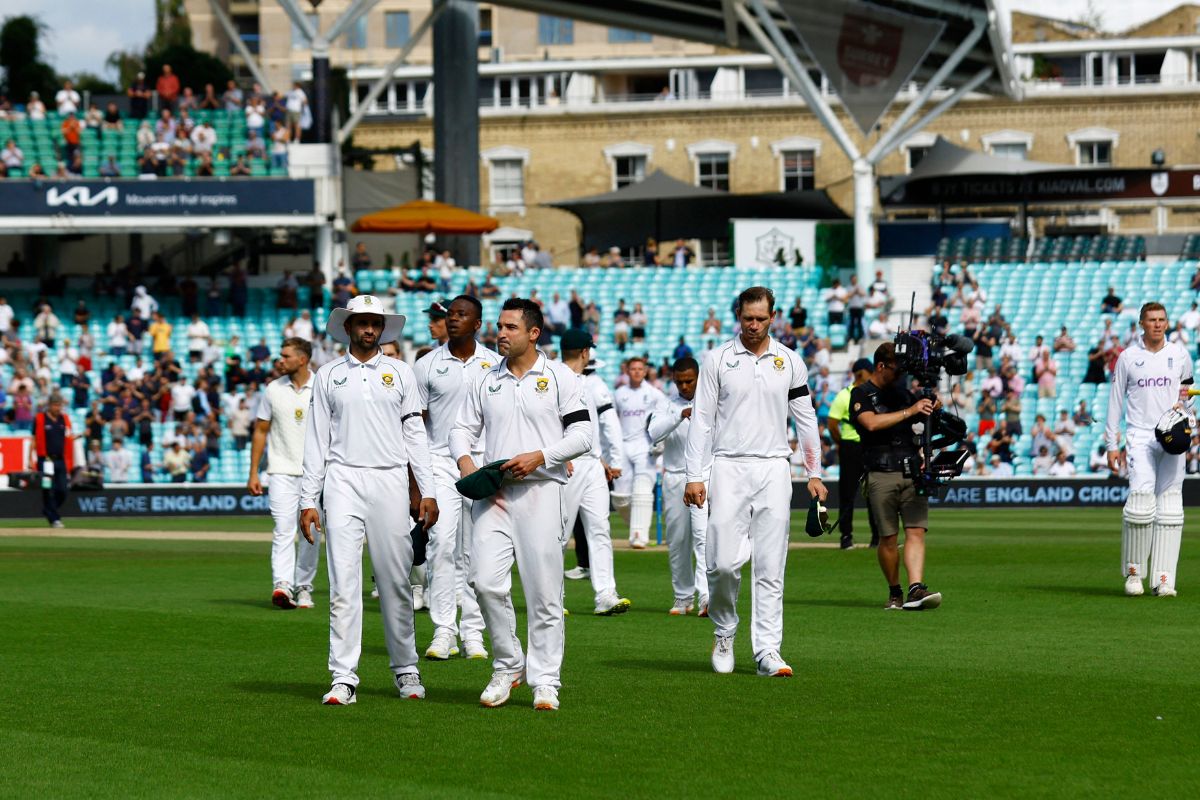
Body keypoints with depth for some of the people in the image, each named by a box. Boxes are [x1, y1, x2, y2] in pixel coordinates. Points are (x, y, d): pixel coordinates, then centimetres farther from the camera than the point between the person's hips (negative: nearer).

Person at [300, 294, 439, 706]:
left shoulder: (401, 373, 11)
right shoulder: (329, 375, 10)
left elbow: (415, 433, 10)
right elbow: (316, 440, 9)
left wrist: (428, 491, 2)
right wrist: (308, 500, 2)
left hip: (390, 482, 1)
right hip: (343, 482, -1)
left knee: (396, 582, 2)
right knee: (343, 583, -6)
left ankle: (405, 669, 14)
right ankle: (344, 679, -7)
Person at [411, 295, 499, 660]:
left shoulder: (494, 364, 7)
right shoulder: (427, 365, 4)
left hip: (484, 465, 1)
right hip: (440, 463, -1)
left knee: (474, 554, 2)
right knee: (442, 544, -14)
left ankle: (472, 632, 7)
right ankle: (443, 630, -13)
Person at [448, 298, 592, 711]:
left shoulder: (560, 378, 3)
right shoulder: (486, 381, 14)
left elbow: (581, 434, -1)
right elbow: (463, 427, 18)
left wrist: (539, 456, -14)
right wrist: (464, 458, -4)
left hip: (541, 491, -3)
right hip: (493, 493, 3)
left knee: (544, 591, -3)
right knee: (486, 581, -9)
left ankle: (545, 681, 4)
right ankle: (508, 665, 8)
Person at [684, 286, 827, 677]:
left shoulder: (790, 362, 9)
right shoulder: (717, 359, 3)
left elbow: (806, 418, 14)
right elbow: (702, 419, 3)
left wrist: (814, 473, 11)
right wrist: (694, 476, -4)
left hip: (773, 469, 2)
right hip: (729, 468, -2)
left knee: (770, 567, -2)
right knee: (724, 561, -9)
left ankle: (768, 651, -3)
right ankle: (724, 634, 15)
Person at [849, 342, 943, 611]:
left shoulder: (904, 392, 18)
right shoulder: (862, 394, 3)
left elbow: (921, 427, 21)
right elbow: (872, 423, -16)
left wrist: (931, 409, 0)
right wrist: (909, 411, -18)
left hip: (912, 473, 4)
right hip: (881, 475, -4)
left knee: (916, 531, -12)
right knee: (889, 537, -2)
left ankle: (916, 589, -22)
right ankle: (894, 593, 13)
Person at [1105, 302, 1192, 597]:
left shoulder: (1179, 354, 8)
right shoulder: (1128, 357, 3)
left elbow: (1189, 389, 22)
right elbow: (1115, 401, 7)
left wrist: (1184, 405, -1)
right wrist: (1112, 444, 2)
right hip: (1140, 436, -2)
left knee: (1169, 505, -2)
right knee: (1141, 499, -18)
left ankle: (1164, 579, -2)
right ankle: (1133, 572, -6)